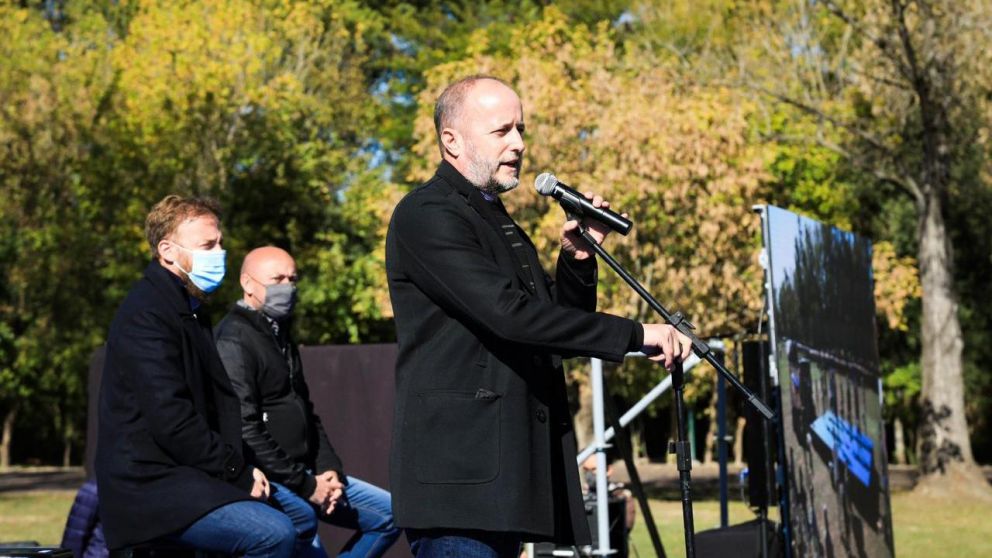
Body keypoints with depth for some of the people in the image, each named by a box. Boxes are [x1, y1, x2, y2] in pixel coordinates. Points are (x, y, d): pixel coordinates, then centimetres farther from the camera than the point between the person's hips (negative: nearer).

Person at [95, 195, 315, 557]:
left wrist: (243, 467, 1)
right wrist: (239, 473, -14)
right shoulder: (146, 316, -15)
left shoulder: (190, 309, 18)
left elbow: (220, 402, 17)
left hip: (188, 474, 10)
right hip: (150, 487, -10)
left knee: (301, 520, 12)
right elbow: (170, 420, -22)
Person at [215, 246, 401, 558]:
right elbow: (244, 429, -21)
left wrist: (330, 470, 5)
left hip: (305, 473, 10)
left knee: (390, 513, 10)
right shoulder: (234, 341, -13)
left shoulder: (280, 336, 18)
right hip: (265, 480, -9)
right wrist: (305, 485, -17)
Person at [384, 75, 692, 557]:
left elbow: (557, 323, 21)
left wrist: (578, 258, 3)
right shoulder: (427, 215, -9)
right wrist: (635, 335, -19)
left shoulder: (498, 223, 22)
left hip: (506, 478, 9)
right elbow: (510, 315, -20)